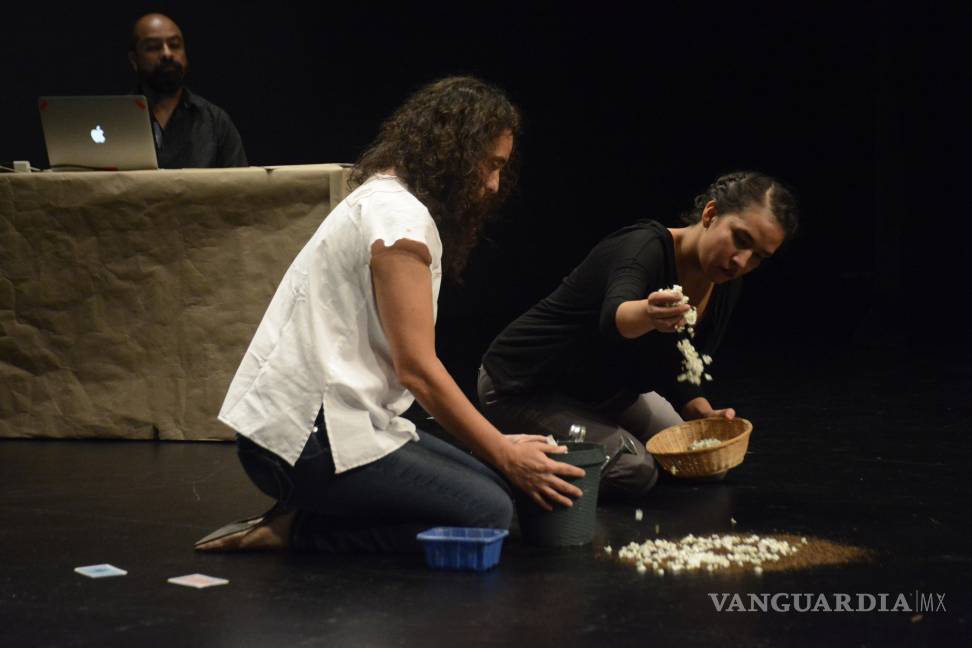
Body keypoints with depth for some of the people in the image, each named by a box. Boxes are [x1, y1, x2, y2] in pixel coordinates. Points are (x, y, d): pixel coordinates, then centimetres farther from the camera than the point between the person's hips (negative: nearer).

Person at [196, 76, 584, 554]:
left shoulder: (384, 200, 18)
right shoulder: (398, 216, -14)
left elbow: (409, 364, 15)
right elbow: (416, 369, -17)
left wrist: (499, 446, 10)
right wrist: (505, 456, -8)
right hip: (304, 437, -11)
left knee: (490, 486, 5)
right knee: (487, 513, -16)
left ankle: (301, 518, 3)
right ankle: (296, 531, -10)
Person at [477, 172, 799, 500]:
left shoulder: (725, 286, -5)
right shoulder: (646, 247, -29)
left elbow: (675, 371, 5)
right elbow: (614, 318, -51)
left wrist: (702, 412, -15)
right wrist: (648, 314, -74)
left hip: (603, 393, 9)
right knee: (634, 471, -23)